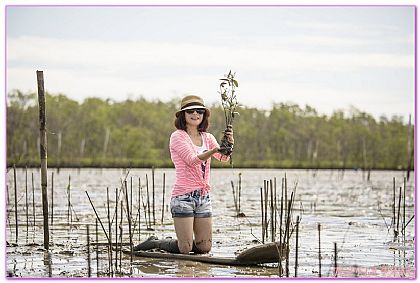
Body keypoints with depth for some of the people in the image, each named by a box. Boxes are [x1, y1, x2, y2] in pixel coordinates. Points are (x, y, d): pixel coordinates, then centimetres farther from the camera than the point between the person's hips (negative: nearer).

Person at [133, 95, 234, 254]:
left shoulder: (208, 138, 12)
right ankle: (154, 243, 18)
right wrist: (214, 150, -37)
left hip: (204, 196, 6)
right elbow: (192, 160, -20)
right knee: (185, 249, -9)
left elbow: (224, 157, -6)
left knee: (204, 248, 5)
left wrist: (229, 145, -29)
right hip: (184, 196, -6)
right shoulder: (177, 136, -5)